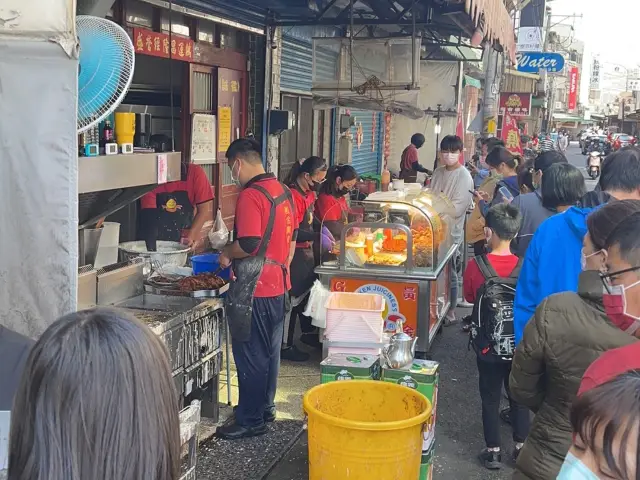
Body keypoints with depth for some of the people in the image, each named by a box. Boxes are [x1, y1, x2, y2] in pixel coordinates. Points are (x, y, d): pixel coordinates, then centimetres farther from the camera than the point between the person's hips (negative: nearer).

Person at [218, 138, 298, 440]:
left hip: (254, 291, -9)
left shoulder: (250, 195, -19)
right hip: (279, 286, 9)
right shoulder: (283, 191, 9)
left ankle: (250, 421, 9)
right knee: (270, 351, 19)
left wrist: (226, 254, -8)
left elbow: (249, 244, -26)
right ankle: (265, 407, 32)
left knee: (250, 355, 1)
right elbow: (292, 237, 17)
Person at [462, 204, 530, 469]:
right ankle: (521, 446, 29)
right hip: (519, 344, 1)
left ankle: (493, 451, 19)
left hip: (487, 344, -1)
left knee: (490, 398, 13)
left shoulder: (476, 266, -17)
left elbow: (469, 298, -2)